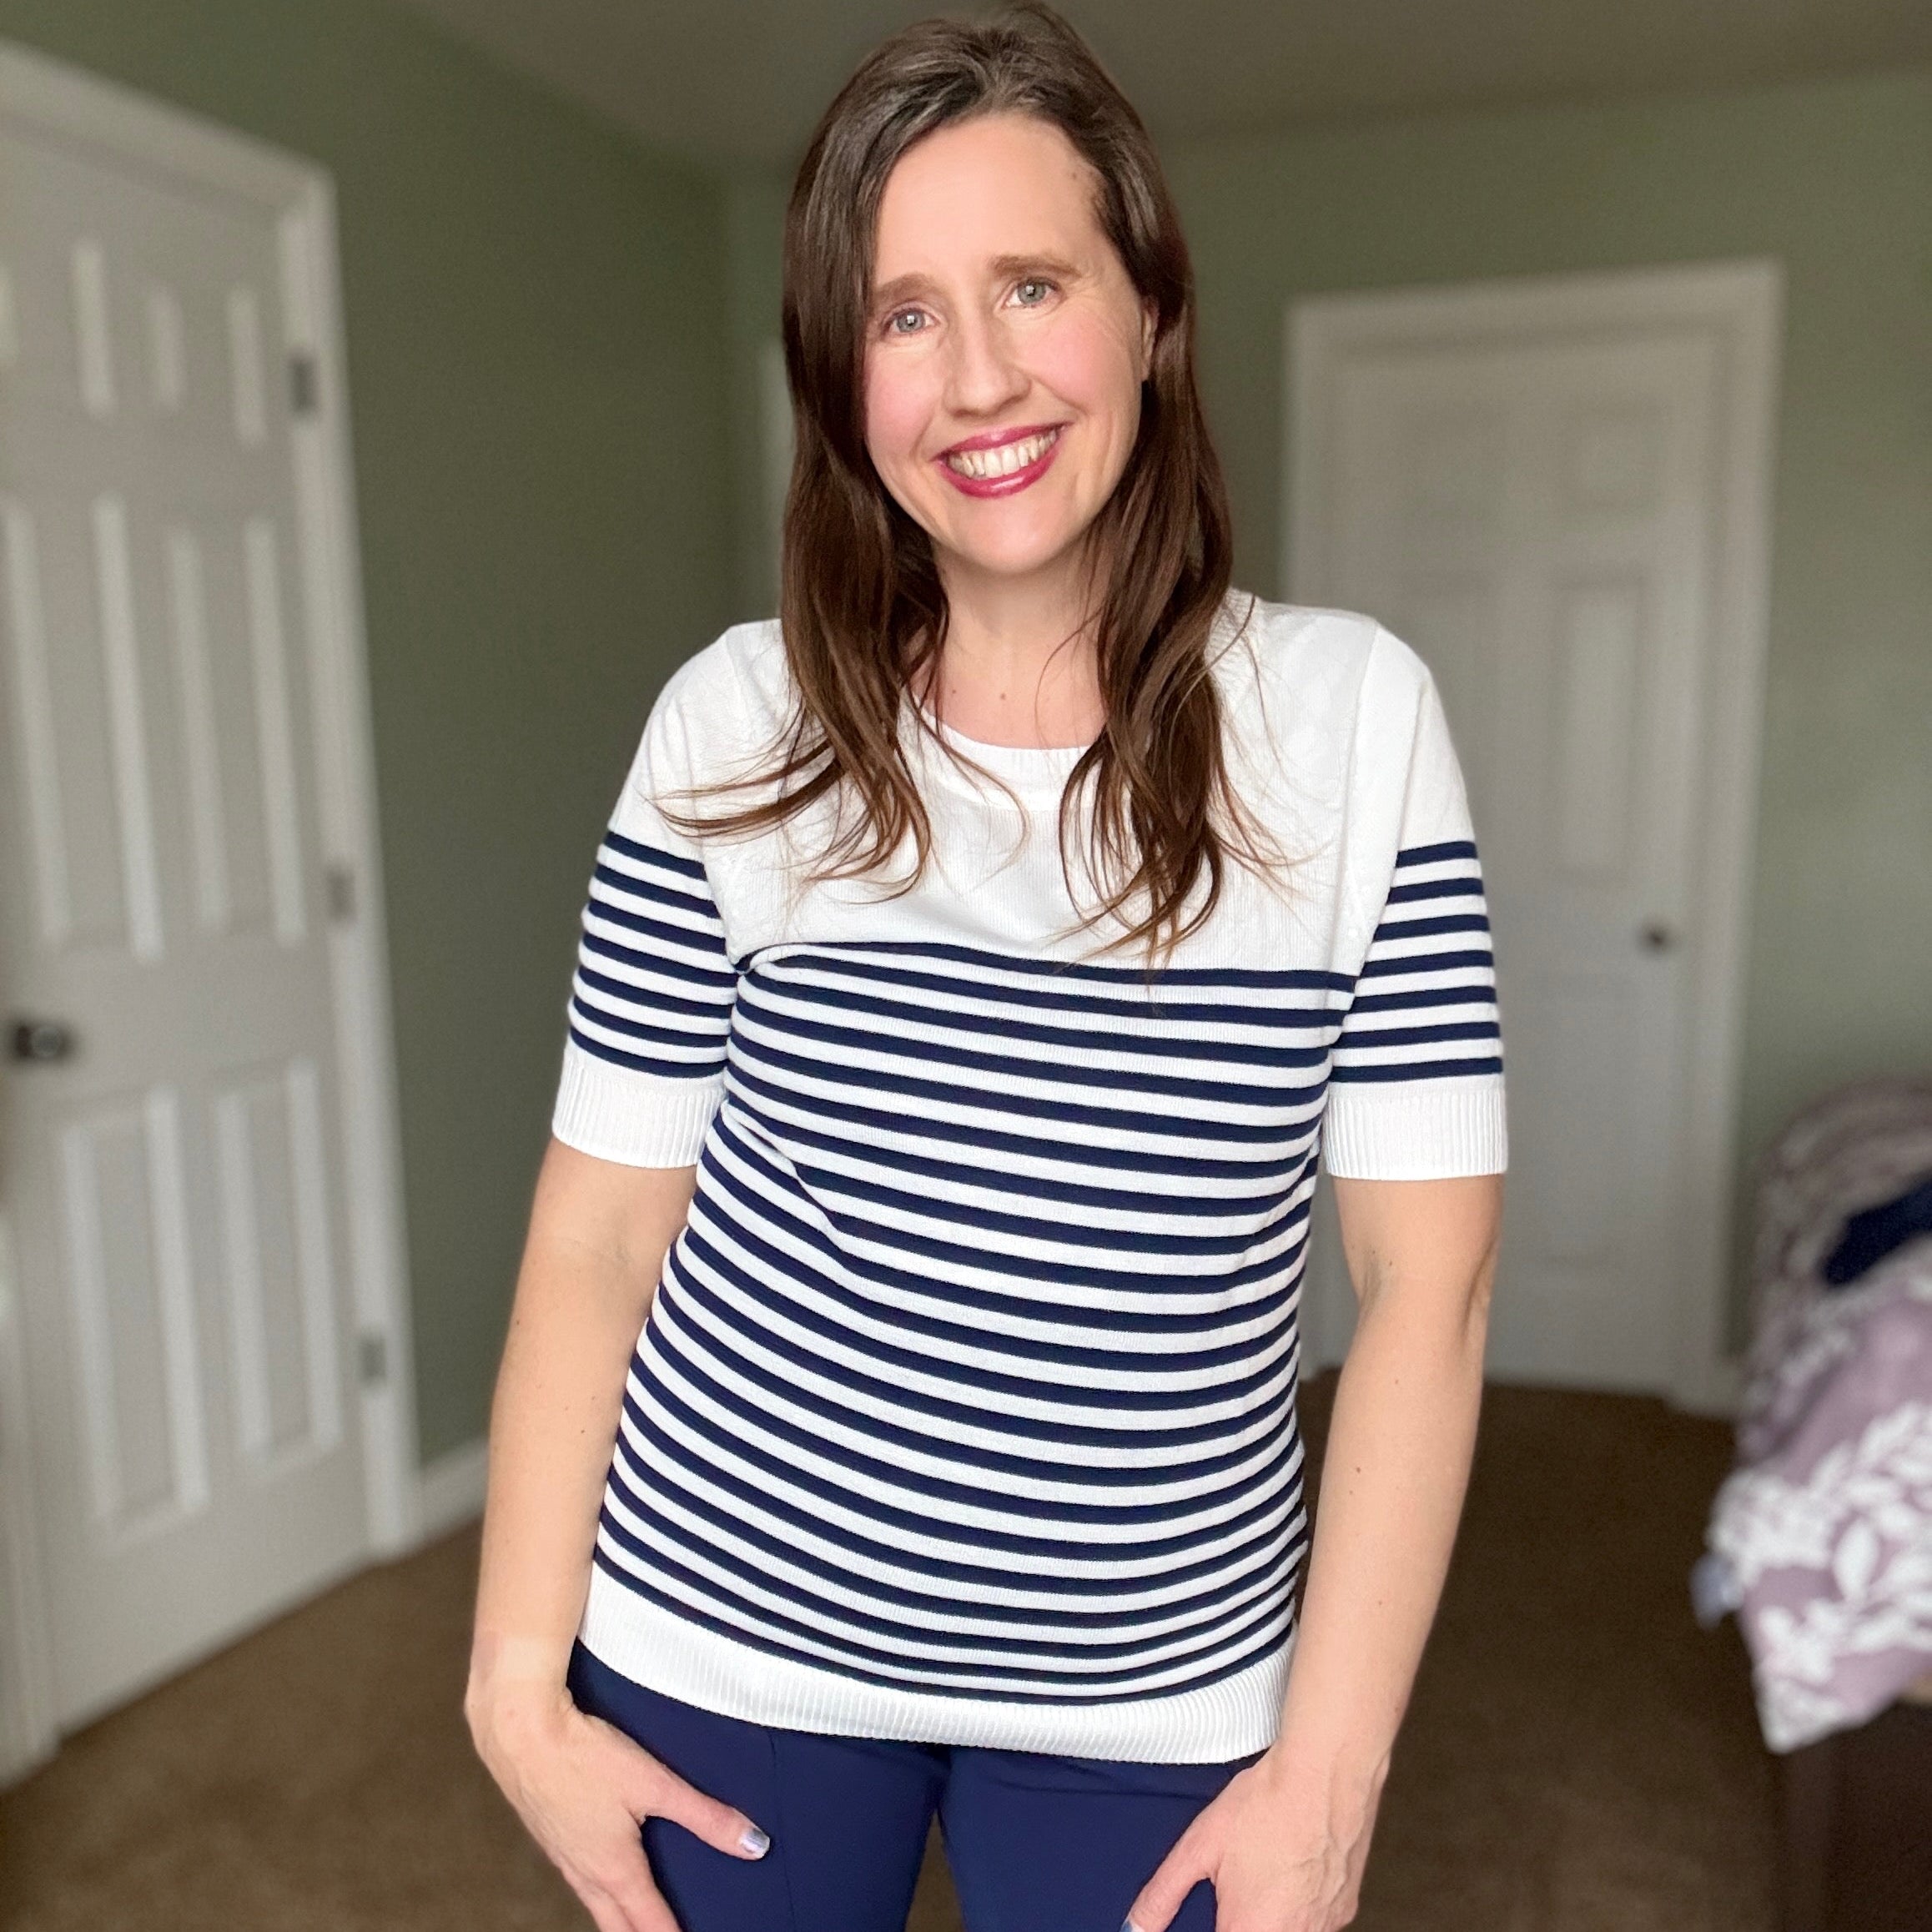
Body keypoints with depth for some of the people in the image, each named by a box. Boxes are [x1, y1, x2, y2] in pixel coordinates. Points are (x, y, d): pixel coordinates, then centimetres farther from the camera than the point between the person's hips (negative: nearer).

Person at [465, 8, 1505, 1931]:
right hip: (723, 1632, 1)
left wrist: (1327, 1772, -8)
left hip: (1157, 1695, 0)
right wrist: (517, 1681, -4)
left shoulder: (1354, 715, -11)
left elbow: (1424, 1272, -9)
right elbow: (601, 1228, -5)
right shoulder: (735, 726, -10)